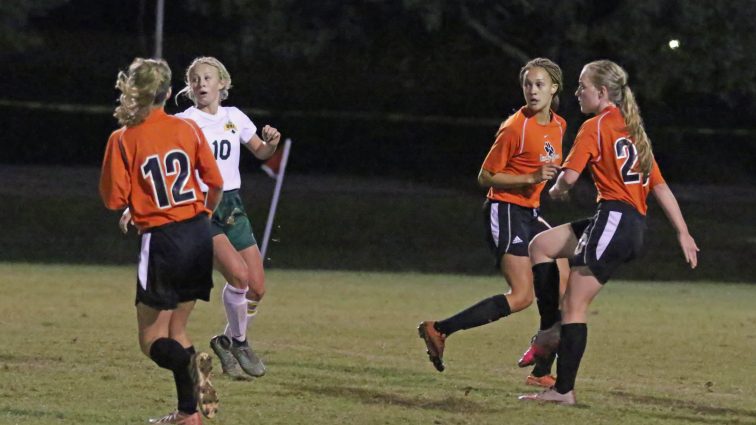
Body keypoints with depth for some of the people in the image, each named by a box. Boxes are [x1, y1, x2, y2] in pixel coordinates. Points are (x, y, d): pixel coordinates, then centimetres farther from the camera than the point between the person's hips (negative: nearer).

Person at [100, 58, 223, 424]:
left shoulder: (123, 140, -9)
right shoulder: (187, 129, 1)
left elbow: (114, 200, -6)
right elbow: (215, 183, 3)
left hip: (162, 241, -4)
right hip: (199, 235, 4)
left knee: (152, 339, 5)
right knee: (175, 330, 19)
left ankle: (190, 363, -27)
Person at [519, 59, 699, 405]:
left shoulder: (595, 128, -5)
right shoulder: (633, 130, 20)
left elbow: (570, 175, -14)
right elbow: (660, 186, 18)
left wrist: (557, 189, 10)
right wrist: (683, 233, 17)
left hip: (614, 218, -9)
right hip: (634, 226, 9)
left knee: (574, 304, -6)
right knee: (541, 245, 17)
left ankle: (564, 390, -7)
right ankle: (556, 329, 11)